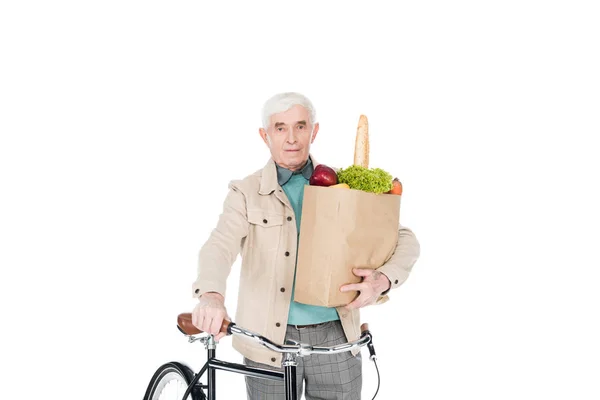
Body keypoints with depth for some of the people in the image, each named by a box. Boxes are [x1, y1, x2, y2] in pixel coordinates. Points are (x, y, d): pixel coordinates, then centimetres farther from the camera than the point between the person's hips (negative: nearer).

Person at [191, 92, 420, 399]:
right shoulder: (246, 193, -2)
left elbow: (404, 239, 5)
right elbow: (220, 245, -19)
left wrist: (382, 280, -16)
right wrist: (212, 295, -41)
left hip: (336, 338, 2)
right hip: (271, 340, -2)